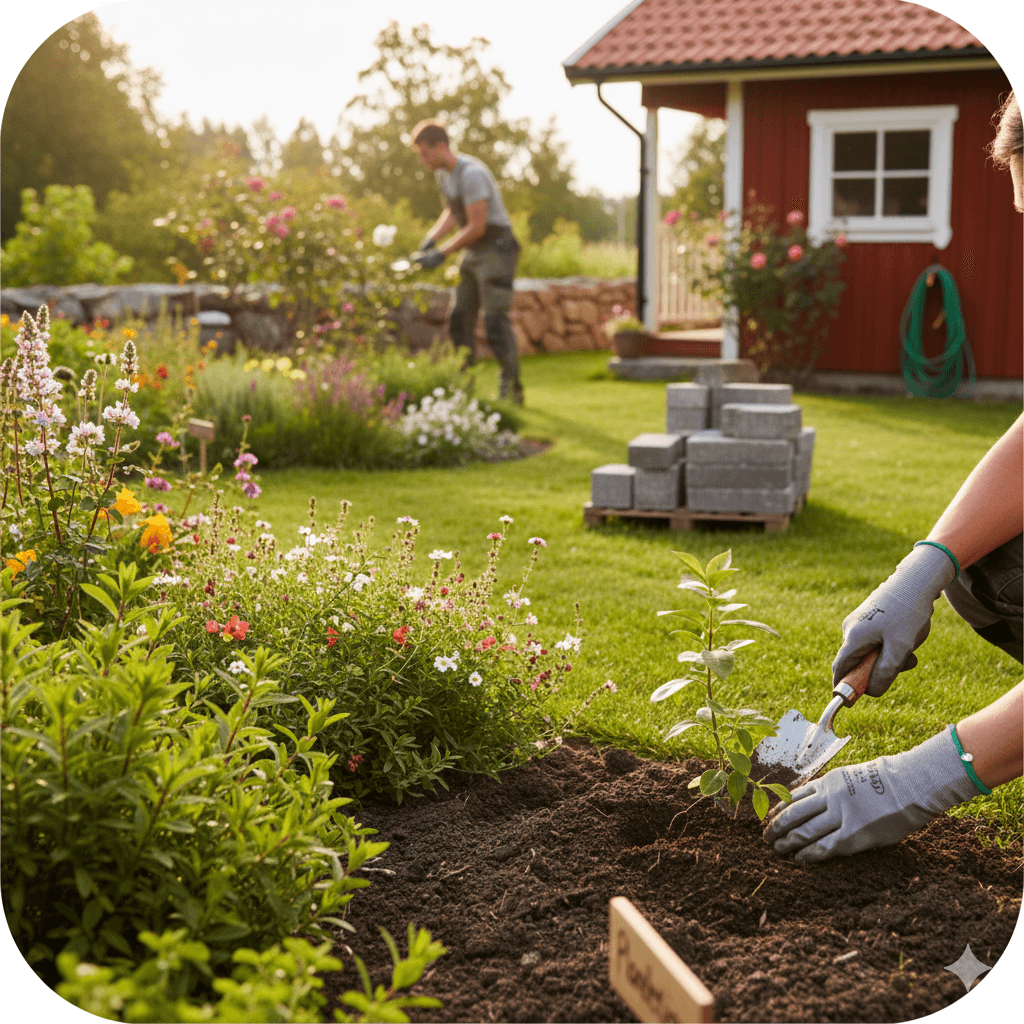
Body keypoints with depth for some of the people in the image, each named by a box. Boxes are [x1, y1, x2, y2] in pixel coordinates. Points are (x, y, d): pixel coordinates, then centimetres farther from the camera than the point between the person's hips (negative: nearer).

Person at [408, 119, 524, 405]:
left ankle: (512, 389, -4)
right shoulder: (443, 173, 7)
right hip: (473, 254, 9)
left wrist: (442, 254, -20)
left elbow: (477, 226, -23)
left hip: (497, 250, -9)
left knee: (495, 320, -11)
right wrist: (431, 239, 6)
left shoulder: (471, 174, -22)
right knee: (460, 319, 7)